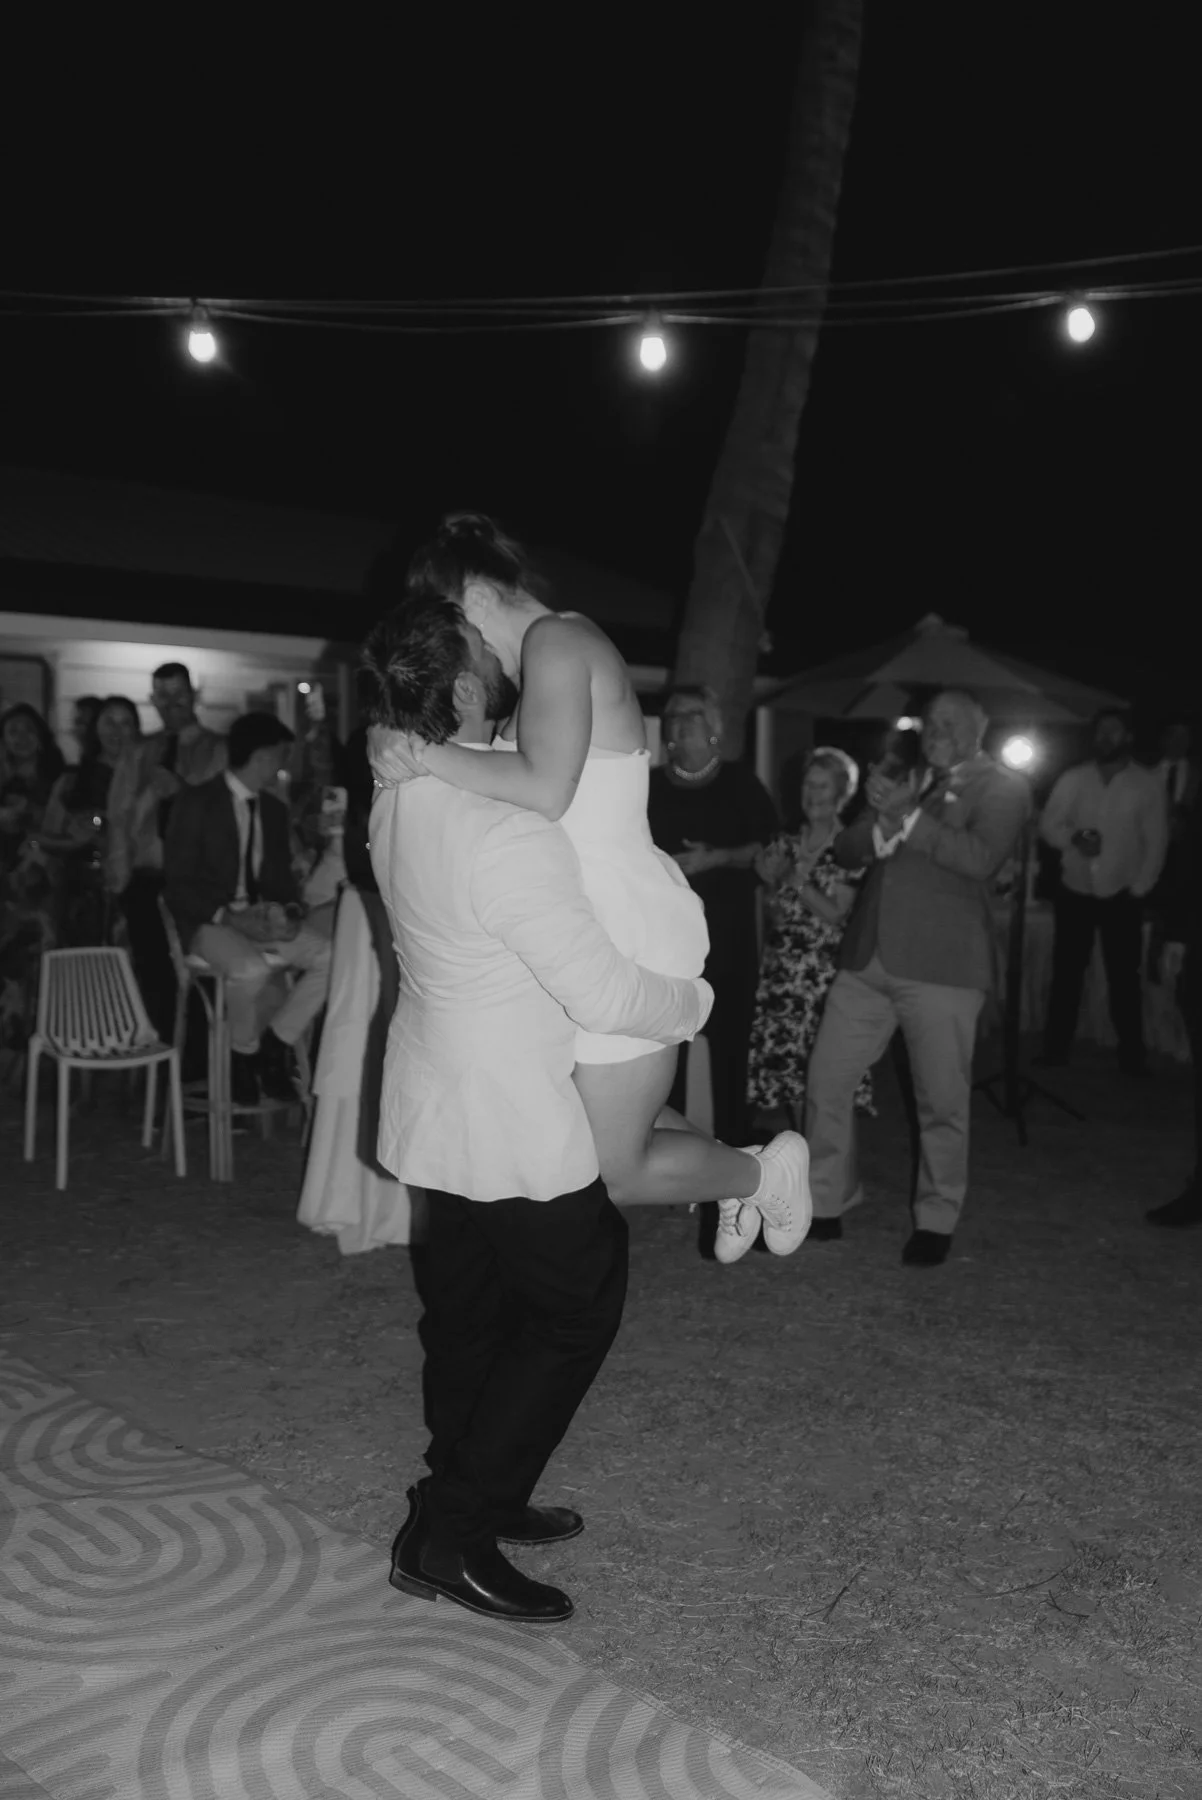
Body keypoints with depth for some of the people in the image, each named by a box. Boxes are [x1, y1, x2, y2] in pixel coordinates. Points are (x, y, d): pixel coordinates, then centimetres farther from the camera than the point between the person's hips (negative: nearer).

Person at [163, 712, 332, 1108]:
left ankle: (273, 1045, -5)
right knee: (251, 969, -36)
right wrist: (229, 917, -23)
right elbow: (178, 885, -9)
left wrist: (290, 912, -7)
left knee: (334, 956, -19)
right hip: (211, 921, -6)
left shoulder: (274, 809, 15)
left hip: (264, 918, 6)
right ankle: (245, 1054, -7)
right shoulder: (196, 804, -5)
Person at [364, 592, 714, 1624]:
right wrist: (696, 998, -3)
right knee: (578, 1307, 6)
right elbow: (606, 998, -22)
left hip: (440, 1100, 8)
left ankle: (473, 1497, 34)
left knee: (472, 1301, 19)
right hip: (512, 1120, -8)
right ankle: (447, 1536, 9)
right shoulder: (508, 833, -28)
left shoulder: (403, 797, -3)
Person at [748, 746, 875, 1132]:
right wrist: (772, 881, -7)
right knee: (790, 1072, 5)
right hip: (782, 973, 4)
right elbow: (775, 916, 10)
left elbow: (836, 914, -7)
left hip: (825, 975, -4)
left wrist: (798, 881, -13)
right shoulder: (785, 844, 11)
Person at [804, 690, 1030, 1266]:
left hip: (942, 964, -5)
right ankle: (823, 1204, 20)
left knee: (942, 1101, 2)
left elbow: (981, 858, -15)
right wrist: (884, 820, -9)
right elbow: (846, 850, 11)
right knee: (826, 1082, 4)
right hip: (867, 959, 5)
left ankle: (936, 1220, 21)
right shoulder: (903, 782, 18)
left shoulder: (1002, 788, 2)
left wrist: (908, 817, -15)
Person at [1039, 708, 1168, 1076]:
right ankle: (1056, 1050, 15)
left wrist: (1139, 889, -6)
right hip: (1074, 892, 2)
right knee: (1066, 972, 6)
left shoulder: (1147, 784, -1)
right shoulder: (1072, 779, 4)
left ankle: (1132, 1056, 11)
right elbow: (1047, 825, 0)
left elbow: (1156, 842, -1)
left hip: (1121, 897, -2)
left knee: (1124, 976, 2)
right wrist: (1073, 837, -20)